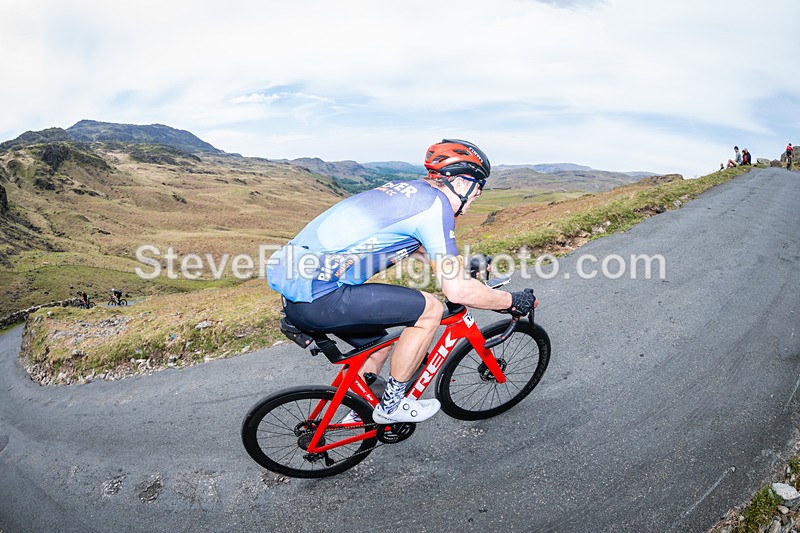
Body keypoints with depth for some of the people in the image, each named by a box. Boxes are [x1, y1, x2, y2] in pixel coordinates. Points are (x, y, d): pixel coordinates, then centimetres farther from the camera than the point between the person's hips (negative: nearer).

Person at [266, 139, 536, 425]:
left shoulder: (407, 188, 17)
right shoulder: (435, 203, -10)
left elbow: (416, 246, 36)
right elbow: (457, 291, -13)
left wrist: (465, 265, 41)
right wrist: (512, 301, 3)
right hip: (318, 297, -10)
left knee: (379, 348, 24)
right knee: (430, 309, -4)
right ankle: (392, 404, 10)